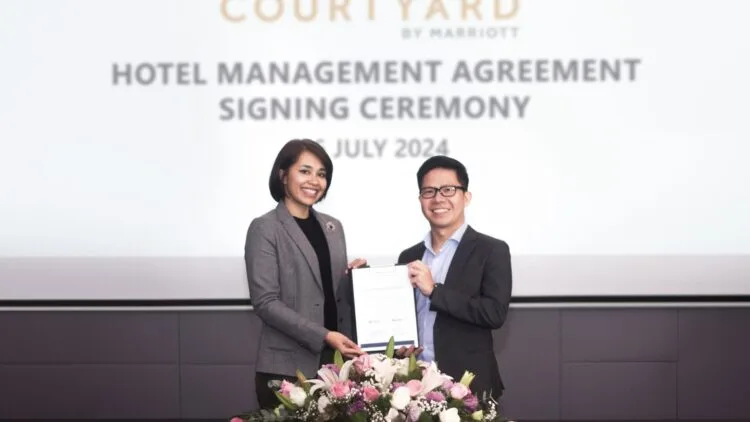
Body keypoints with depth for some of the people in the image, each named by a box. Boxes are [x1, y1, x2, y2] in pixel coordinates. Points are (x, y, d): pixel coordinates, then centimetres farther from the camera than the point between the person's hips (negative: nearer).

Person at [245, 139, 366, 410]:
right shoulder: (265, 229, -4)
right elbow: (265, 303, -12)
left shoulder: (332, 227, 14)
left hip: (335, 362, 5)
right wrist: (323, 336, -19)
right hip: (287, 367, -5)